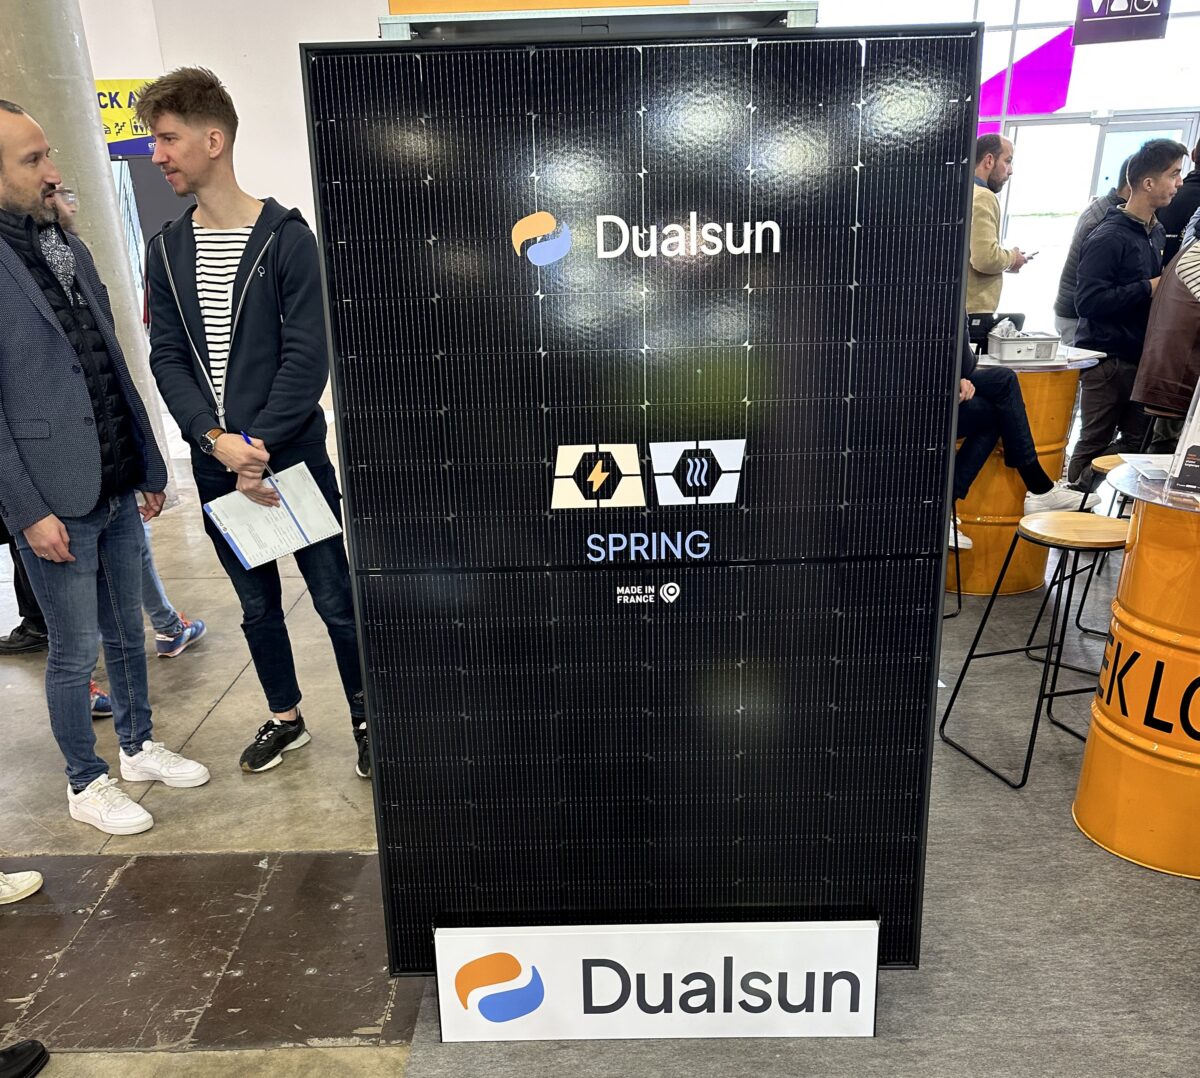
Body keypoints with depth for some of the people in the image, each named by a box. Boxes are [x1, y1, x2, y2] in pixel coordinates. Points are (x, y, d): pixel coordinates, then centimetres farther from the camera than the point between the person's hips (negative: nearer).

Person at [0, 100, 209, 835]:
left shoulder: (71, 248, 10)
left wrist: (150, 466, 12)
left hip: (118, 490, 6)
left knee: (128, 634, 18)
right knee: (75, 652, 7)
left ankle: (139, 746, 36)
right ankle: (86, 784, 25)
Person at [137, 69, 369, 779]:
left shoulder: (285, 237, -7)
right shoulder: (168, 250, 8)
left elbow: (308, 357, -12)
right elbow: (167, 358, 3)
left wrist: (258, 445, -15)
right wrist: (218, 442, -12)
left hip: (294, 456, -5)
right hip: (215, 464, 5)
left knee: (336, 600, 3)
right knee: (257, 606, 16)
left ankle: (368, 718, 23)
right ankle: (286, 718, 35)